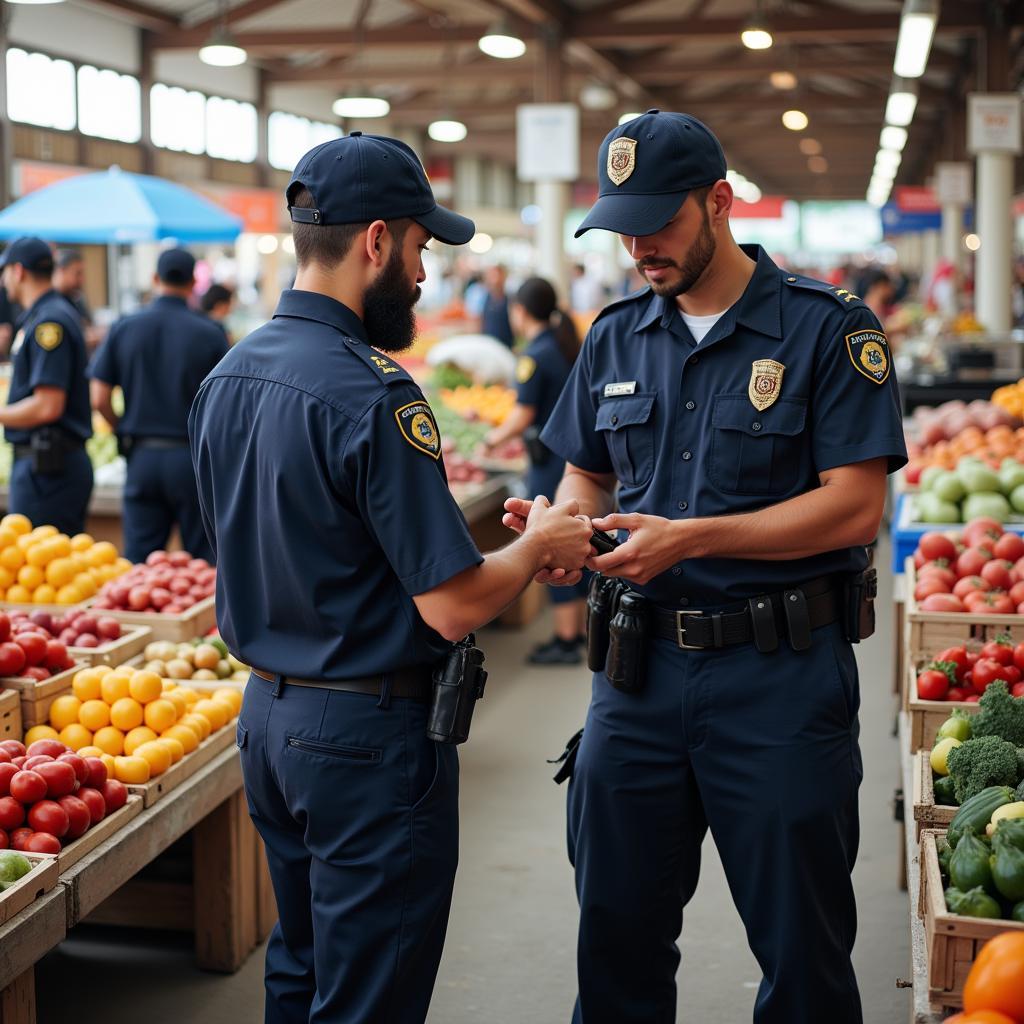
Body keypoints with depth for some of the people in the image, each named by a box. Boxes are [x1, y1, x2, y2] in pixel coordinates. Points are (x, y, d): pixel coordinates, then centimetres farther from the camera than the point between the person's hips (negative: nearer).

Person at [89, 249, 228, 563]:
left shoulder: (124, 328, 0)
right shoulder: (210, 334, -6)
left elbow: (99, 399, -1)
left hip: (142, 457, 2)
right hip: (193, 456, -2)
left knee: (137, 562, 7)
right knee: (202, 560, 7)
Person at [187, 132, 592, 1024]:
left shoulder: (226, 377, 5)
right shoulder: (372, 394, -22)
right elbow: (453, 606, -23)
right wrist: (538, 547, -3)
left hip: (267, 713, 9)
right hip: (370, 734, -8)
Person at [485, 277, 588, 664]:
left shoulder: (535, 355, -15)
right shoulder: (570, 346, 9)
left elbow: (523, 417, -16)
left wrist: (495, 437, 1)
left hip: (552, 459, -8)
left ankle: (565, 641, 5)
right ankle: (576, 629, 24)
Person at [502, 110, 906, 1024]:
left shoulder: (828, 329, -7)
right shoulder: (616, 338, 9)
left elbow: (854, 504, -13)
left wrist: (690, 538, -20)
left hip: (780, 674, -4)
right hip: (640, 665, 5)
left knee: (801, 948, 8)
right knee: (618, 930, 15)